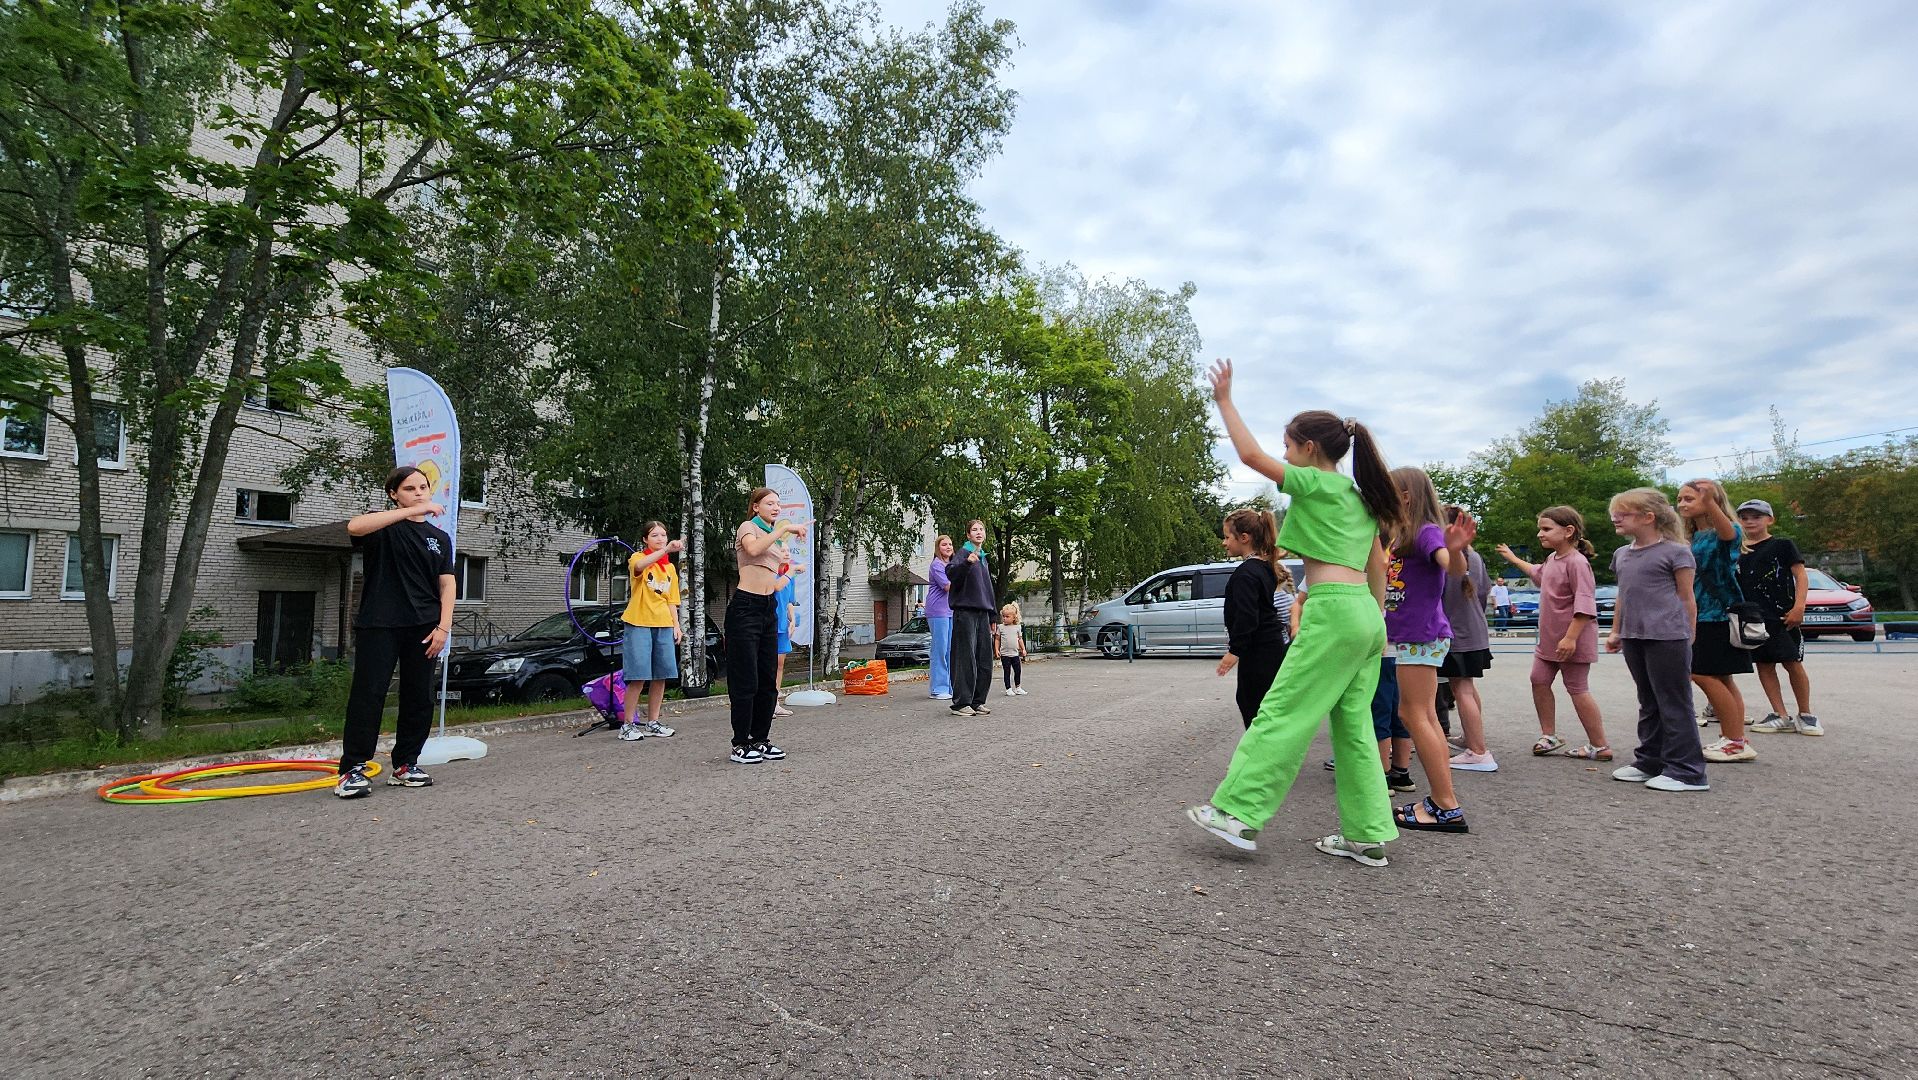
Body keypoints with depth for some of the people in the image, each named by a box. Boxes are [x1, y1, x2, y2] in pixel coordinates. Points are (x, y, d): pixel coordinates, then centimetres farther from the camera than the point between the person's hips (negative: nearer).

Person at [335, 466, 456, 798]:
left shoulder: (439, 537, 13)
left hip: (422, 627, 4)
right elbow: (354, 526, -24)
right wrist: (411, 511, -28)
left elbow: (446, 584, 9)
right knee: (368, 693, -6)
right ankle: (352, 769, 1)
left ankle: (405, 764, 18)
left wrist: (443, 626, -2)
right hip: (379, 624, -4)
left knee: (419, 697, 6)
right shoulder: (383, 526, 1)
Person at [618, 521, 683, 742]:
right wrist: (666, 550, -40)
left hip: (664, 625, 6)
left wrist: (676, 625, 9)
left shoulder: (670, 568, 18)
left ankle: (652, 723, 14)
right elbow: (639, 566, -27)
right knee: (638, 676, -10)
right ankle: (627, 725, -1)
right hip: (639, 624, -6)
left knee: (661, 676, 4)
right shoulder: (638, 557, 0)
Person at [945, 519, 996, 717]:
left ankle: (977, 702, 14)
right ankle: (961, 703, -5)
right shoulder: (962, 554, -1)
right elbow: (951, 574, -21)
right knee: (966, 659, -9)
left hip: (983, 614, 8)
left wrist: (992, 617, 23)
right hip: (965, 612, -8)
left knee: (985, 661, 6)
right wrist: (967, 562, -38)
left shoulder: (984, 559, 22)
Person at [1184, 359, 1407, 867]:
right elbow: (1377, 567, 20)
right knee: (1353, 726, 11)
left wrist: (1224, 400, 0)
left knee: (1281, 715, -7)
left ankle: (1238, 814, -5)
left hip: (1333, 610, -9)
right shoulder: (1360, 498, 20)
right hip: (1365, 615, 9)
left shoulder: (1315, 484, -4)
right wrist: (1378, 623, 24)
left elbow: (1251, 454, -10)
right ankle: (1368, 836, 15)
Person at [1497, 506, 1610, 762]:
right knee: (1539, 681, 11)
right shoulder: (1552, 559, 11)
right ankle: (1549, 735, 22)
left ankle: (1600, 746, 9)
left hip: (1572, 641, -9)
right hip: (1549, 639, 9)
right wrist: (1513, 559, 45)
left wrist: (1571, 638, -29)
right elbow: (1537, 572, 37)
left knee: (1578, 690, -2)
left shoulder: (1576, 562, -19)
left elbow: (1584, 604, -25)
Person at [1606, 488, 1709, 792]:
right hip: (1634, 638, 7)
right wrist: (1615, 632, 18)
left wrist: (1688, 640, -3)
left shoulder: (1675, 552, -5)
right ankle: (1650, 762, 22)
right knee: (1648, 703, 15)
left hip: (1668, 638, -7)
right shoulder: (1622, 555, 14)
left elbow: (1687, 598, -3)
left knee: (1674, 704, -2)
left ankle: (1685, 771, 4)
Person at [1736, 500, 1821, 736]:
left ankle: (1805, 714, 12)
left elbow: (1801, 576, -4)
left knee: (1793, 664, -3)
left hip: (1781, 617, -4)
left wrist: (1799, 607, -15)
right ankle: (1781, 716, 10)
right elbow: (1733, 584, 18)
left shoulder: (1782, 545, 1)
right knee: (1764, 665, 5)